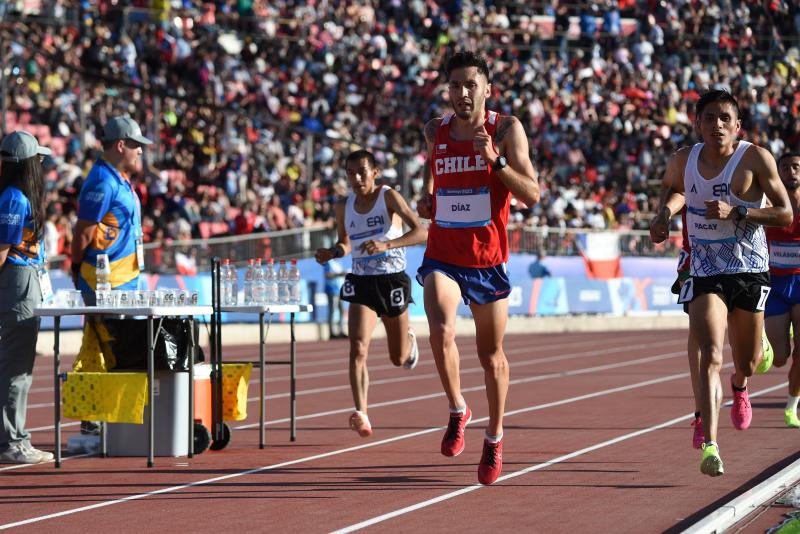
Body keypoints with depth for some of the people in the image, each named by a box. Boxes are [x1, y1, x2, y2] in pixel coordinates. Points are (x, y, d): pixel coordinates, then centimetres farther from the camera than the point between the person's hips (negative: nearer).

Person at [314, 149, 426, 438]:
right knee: (358, 350, -21)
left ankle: (409, 339, 54)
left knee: (398, 358, 16)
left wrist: (387, 244, -36)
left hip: (392, 280, -2)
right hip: (361, 282, 2)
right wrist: (331, 253, -3)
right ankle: (361, 414, -26)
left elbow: (421, 232, -22)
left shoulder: (389, 197, -12)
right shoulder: (344, 207, 2)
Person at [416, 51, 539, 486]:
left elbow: (532, 195, -15)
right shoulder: (435, 131, 2)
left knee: (491, 354, 11)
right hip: (442, 257, 1)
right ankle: (456, 410, -2)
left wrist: (494, 158, -26)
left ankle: (494, 438, 32)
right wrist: (426, 193, 6)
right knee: (441, 331, -26)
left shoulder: (506, 130, -8)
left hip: (488, 259, -1)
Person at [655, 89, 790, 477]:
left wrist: (735, 212, -23)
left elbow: (785, 214, -13)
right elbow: (672, 192, 25)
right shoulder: (682, 162, 0)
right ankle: (710, 445, -26)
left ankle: (739, 386, 54)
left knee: (748, 363, 14)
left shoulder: (756, 158, -10)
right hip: (705, 273, 0)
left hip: (749, 271, 0)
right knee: (711, 356, -19)